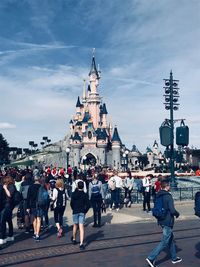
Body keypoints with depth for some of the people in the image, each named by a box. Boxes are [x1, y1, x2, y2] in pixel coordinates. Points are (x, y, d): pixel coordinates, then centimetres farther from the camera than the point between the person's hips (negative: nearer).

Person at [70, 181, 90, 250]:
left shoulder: (74, 194, -6)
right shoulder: (85, 195, -5)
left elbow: (71, 203, -8)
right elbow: (88, 204, -8)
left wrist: (73, 209, 9)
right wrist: (85, 211, 6)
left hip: (75, 211, 0)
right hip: (82, 212, 0)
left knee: (75, 225, 19)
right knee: (81, 227, -2)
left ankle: (74, 239, 39)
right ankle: (81, 243, -9)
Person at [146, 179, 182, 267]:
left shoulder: (158, 196, 4)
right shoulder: (168, 196, -19)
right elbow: (172, 210, -23)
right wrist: (177, 214, -3)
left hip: (161, 221, 9)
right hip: (168, 222, -9)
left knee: (171, 239, 22)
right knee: (164, 242, -1)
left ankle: (174, 258, 35)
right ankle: (151, 258, -5)